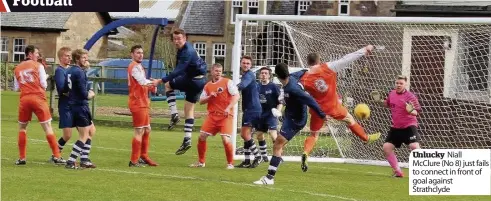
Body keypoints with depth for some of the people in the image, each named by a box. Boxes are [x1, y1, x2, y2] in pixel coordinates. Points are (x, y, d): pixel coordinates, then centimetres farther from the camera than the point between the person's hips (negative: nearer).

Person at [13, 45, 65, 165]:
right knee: (47, 127, -1)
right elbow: (44, 85, -1)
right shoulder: (38, 66, 1)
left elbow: (16, 88, 14)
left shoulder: (17, 69, 11)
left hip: (24, 99, 3)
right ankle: (56, 156, -6)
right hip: (38, 98, -3)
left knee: (22, 128, 16)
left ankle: (21, 158, 10)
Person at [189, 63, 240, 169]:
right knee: (202, 136, -1)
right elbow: (201, 101, 13)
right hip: (212, 115, 5)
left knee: (226, 139, -16)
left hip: (225, 116, -5)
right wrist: (210, 97, -7)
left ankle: (230, 163, 0)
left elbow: (237, 96, -10)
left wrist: (229, 108, -22)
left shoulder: (227, 82, -2)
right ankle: (201, 162, 15)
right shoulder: (207, 86, 11)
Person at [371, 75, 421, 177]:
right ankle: (398, 171, 12)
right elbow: (388, 104, 25)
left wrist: (411, 111, -36)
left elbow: (417, 112, -16)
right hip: (396, 127, 7)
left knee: (414, 146, -23)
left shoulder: (410, 96, -14)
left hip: (409, 126, -7)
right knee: (386, 147, 1)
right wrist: (380, 101, 8)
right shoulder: (392, 93, 5)